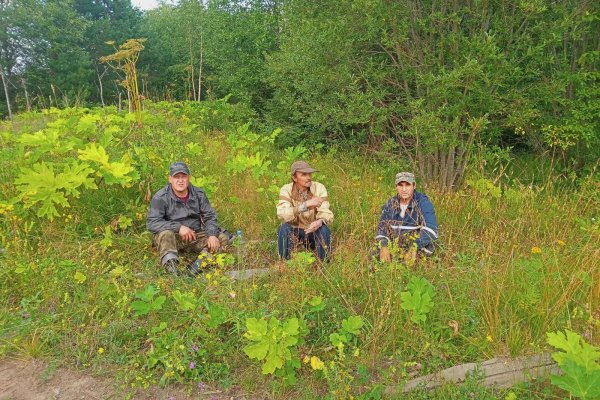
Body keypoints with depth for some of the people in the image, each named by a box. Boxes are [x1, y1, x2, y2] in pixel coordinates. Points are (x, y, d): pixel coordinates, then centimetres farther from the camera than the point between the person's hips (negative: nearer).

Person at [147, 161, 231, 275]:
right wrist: (178, 227, -29)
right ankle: (171, 265, -50)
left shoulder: (198, 194, 2)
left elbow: (210, 217, 4)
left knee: (223, 238, -16)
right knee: (166, 234, -35)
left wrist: (212, 235, -16)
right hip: (173, 238, -3)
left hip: (196, 235, 4)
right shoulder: (160, 198, -10)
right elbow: (151, 223, -19)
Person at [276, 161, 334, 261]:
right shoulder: (286, 190, -16)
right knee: (283, 228, -30)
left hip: (314, 231, 1)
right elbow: (282, 215, -32)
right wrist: (306, 204, -43)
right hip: (294, 231, 0)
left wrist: (320, 221, -45)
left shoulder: (319, 188, -13)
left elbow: (326, 213, -21)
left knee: (324, 229, -30)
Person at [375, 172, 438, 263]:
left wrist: (414, 247, -36)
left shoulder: (423, 203, -13)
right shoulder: (390, 204, 3)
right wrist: (383, 247, -16)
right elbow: (382, 227, 3)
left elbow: (431, 229, -24)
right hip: (395, 248, 4)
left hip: (420, 249, -4)